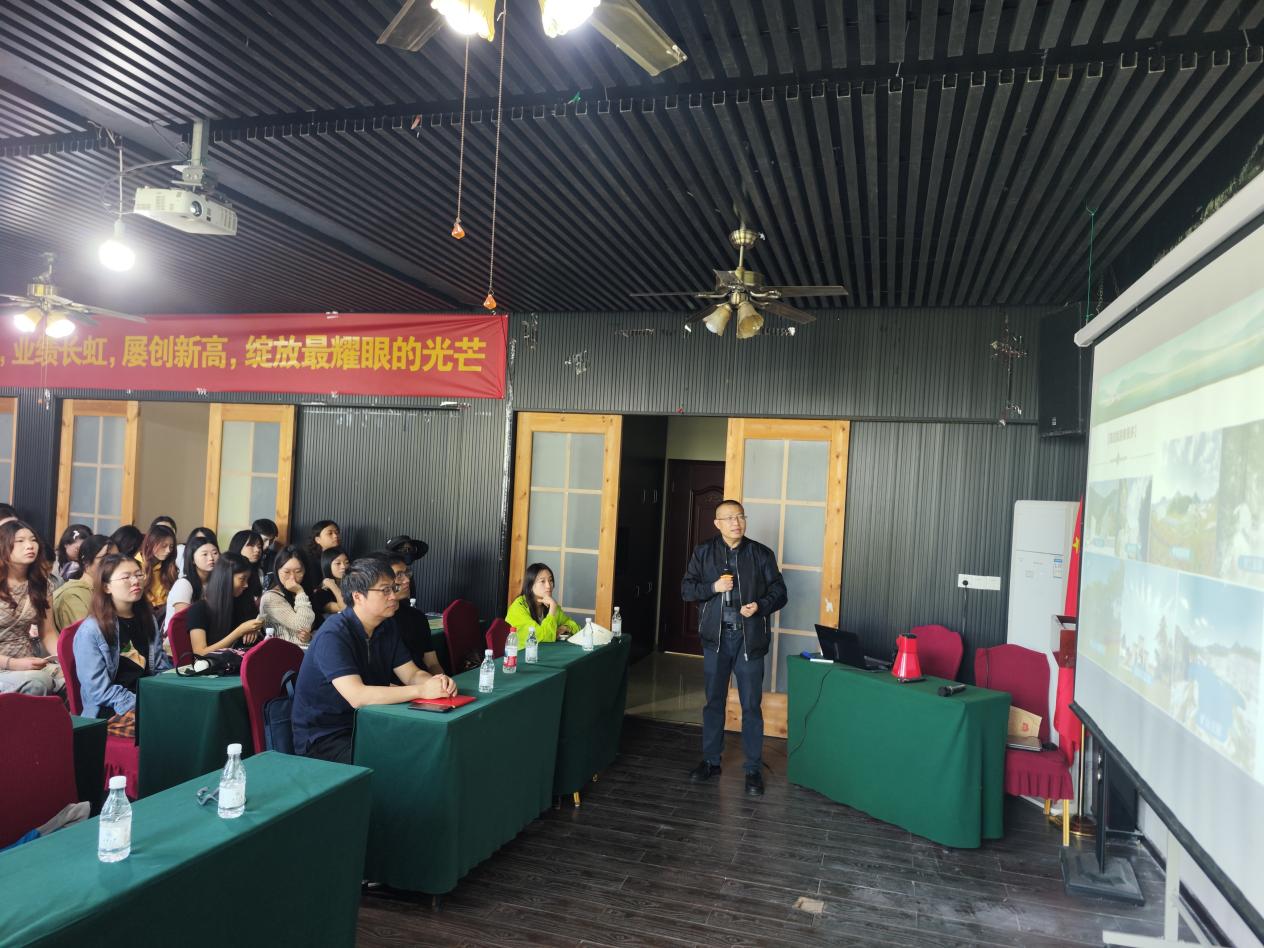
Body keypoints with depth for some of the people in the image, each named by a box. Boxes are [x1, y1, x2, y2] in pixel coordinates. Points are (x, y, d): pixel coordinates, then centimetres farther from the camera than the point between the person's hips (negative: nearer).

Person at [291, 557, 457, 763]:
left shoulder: (387, 627, 6)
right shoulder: (333, 635, -22)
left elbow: (413, 674, 4)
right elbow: (357, 696, -31)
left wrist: (436, 682, -20)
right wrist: (421, 690, -32)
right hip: (323, 738, -7)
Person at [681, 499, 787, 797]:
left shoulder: (761, 554, -1)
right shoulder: (703, 553, 2)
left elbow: (779, 592, 2)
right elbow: (686, 589, 2)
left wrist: (760, 606, -17)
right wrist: (713, 587, -15)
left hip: (749, 639, -1)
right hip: (715, 637, 2)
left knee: (751, 706, 3)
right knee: (713, 702, 12)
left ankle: (754, 769, 14)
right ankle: (711, 761, 26)